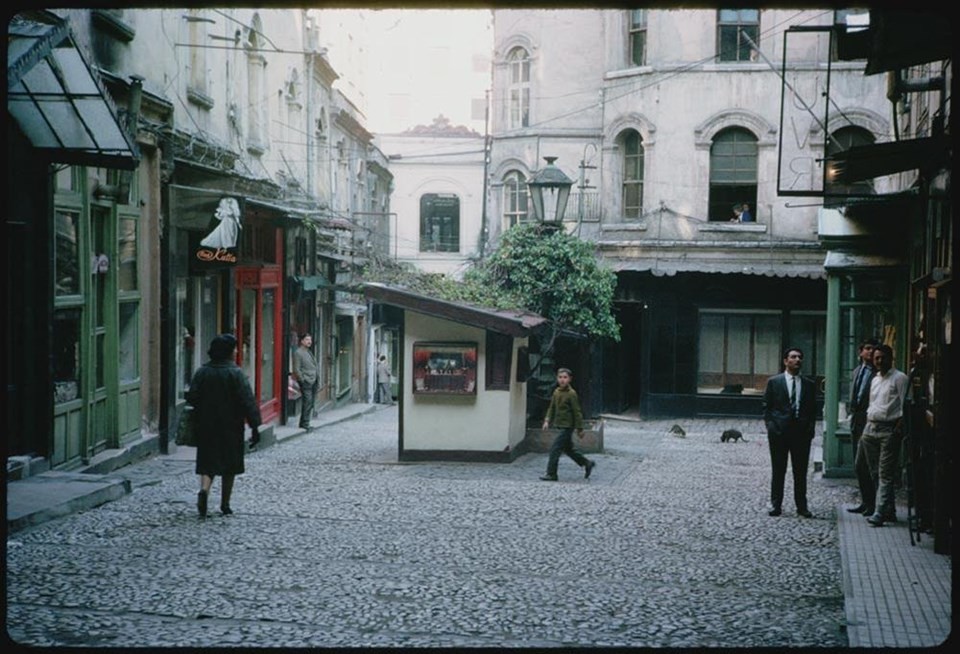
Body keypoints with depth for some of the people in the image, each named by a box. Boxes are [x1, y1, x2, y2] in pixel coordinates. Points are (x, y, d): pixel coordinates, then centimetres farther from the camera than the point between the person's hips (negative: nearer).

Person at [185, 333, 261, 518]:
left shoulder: (201, 372, 0)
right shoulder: (236, 373, -11)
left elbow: (192, 398, 1)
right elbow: (247, 401, -14)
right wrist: (254, 427, -11)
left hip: (206, 427, 3)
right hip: (231, 429, -3)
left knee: (208, 462, 6)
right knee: (230, 466, 10)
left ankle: (204, 490, -22)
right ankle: (225, 505, 14)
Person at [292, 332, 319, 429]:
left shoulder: (309, 352, 18)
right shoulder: (298, 353, -8)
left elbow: (315, 366, 24)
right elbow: (296, 369, -12)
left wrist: (317, 376, 14)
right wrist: (302, 380, -13)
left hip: (313, 381, 9)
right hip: (306, 382, -9)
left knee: (311, 403, 9)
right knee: (307, 402, -11)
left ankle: (305, 423, 16)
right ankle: (304, 424, -6)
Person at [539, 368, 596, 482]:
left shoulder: (571, 394, -14)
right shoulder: (556, 392, 7)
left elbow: (577, 412, -12)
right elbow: (552, 407, 15)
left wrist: (580, 429, -9)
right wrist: (547, 420, 2)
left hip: (567, 426, -8)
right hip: (560, 425, 8)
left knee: (555, 449, -10)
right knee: (569, 449, 17)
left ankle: (551, 474, -4)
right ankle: (587, 464, 31)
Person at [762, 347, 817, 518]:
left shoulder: (809, 385, 11)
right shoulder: (774, 382, 5)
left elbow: (813, 409, 12)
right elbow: (767, 407, 5)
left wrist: (810, 429, 0)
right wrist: (771, 426, -6)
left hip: (802, 433, 2)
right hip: (779, 432, -2)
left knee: (801, 472, 5)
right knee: (778, 471, 4)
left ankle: (802, 506, 11)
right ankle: (776, 505, 10)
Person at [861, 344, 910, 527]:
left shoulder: (900, 378, -3)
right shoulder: (875, 379, 19)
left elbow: (905, 407, -8)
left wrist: (899, 429, -15)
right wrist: (865, 430, 16)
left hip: (889, 430, -8)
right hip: (871, 428, 8)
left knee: (886, 474, -8)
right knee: (875, 473, 8)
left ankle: (880, 512, -12)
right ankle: (890, 510, 15)